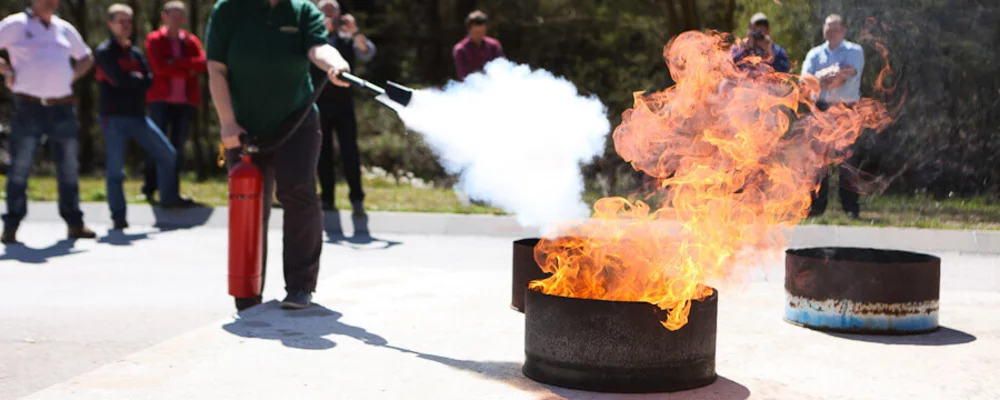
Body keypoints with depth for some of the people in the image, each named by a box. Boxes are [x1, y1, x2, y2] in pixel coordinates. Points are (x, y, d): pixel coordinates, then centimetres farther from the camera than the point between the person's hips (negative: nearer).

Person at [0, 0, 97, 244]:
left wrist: (73, 76, 12)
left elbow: (86, 58, 28)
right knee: (20, 169, -3)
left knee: (68, 169, 7)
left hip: (63, 108, 4)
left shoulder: (65, 29, 16)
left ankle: (75, 223, 15)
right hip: (28, 107, -4)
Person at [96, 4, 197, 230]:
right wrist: (138, 79, -2)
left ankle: (169, 198, 22)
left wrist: (131, 81, -11)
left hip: (137, 116, 6)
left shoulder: (135, 53, 14)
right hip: (114, 118, -6)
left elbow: (148, 81, 3)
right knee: (115, 168, -3)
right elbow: (119, 79, -18)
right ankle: (118, 216, 5)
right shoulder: (104, 52, -4)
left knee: (168, 155, 6)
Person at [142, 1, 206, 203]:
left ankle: (172, 191, 11)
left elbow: (203, 63, -5)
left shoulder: (191, 41, 13)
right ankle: (150, 188, 4)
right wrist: (188, 71, -10)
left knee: (179, 146, 5)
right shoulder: (154, 39, 4)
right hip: (161, 99, -3)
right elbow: (160, 67, -11)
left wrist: (177, 62, -14)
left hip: (186, 101, 3)